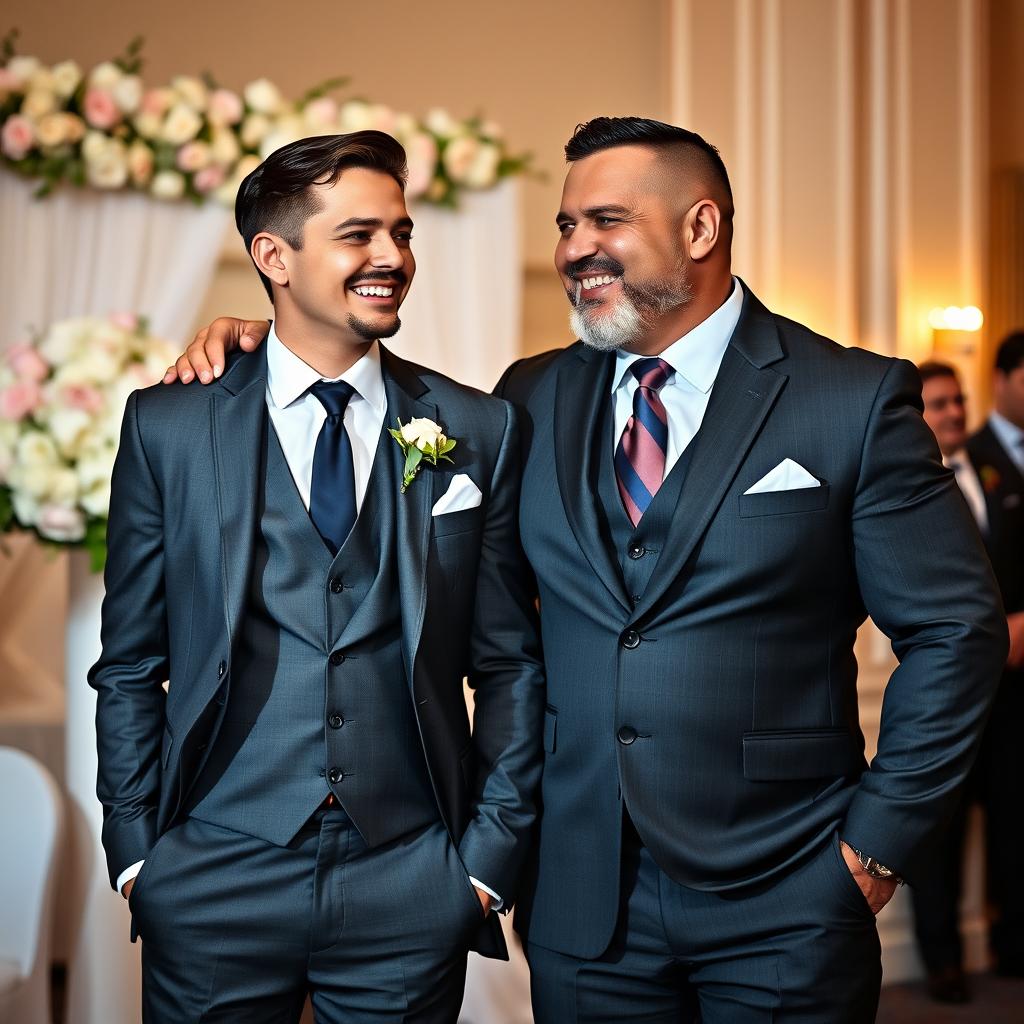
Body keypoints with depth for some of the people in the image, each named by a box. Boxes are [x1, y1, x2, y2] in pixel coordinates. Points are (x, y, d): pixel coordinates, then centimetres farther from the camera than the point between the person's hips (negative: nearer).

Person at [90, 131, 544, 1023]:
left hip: (413, 892, 1)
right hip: (214, 888, 0)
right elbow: (129, 665, 4)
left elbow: (509, 666, 4)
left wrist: (490, 856, 0)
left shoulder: (478, 431, 2)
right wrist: (135, 853, 0)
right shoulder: (167, 426, 1)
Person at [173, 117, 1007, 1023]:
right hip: (583, 906, 3)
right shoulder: (533, 398, 7)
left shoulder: (855, 398, -4)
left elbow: (955, 630, -3)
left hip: (781, 907, -3)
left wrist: (879, 839, -6)